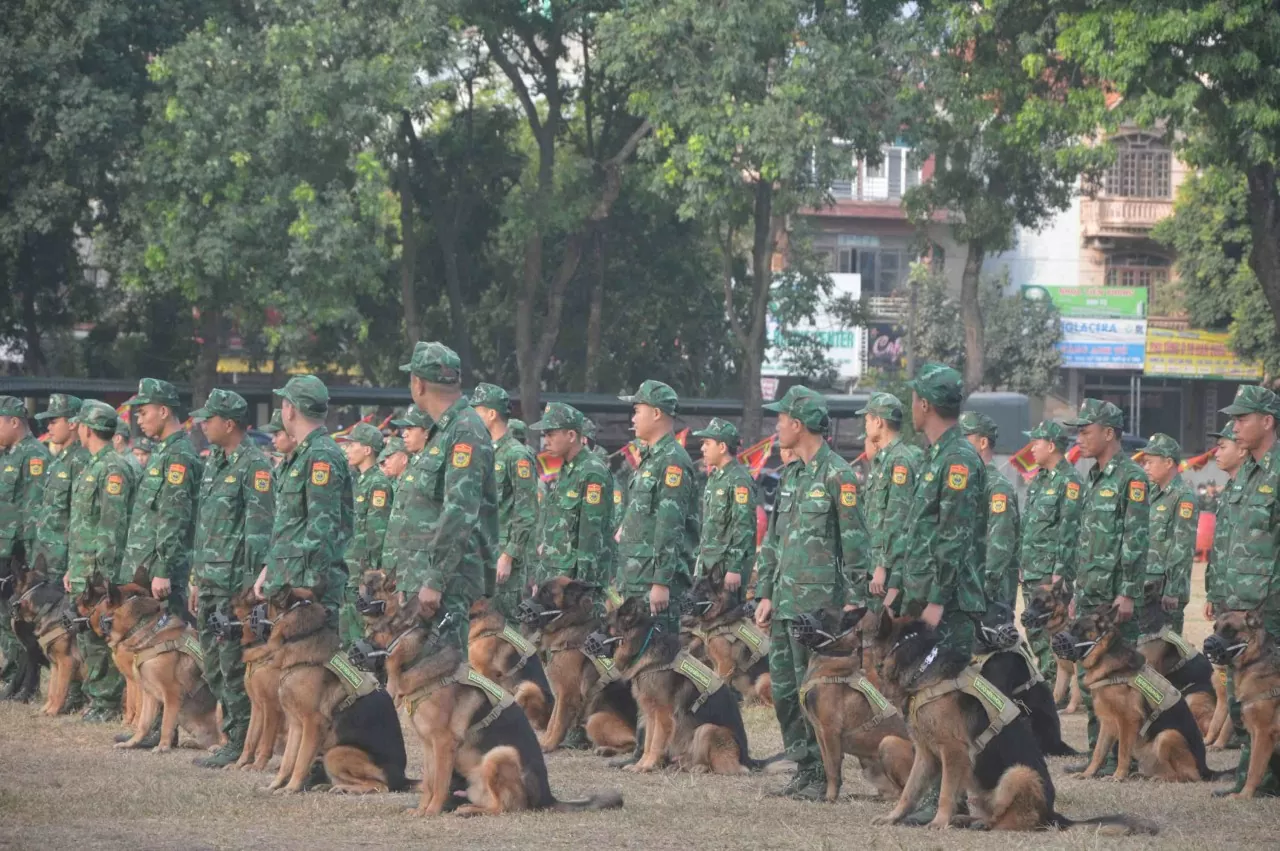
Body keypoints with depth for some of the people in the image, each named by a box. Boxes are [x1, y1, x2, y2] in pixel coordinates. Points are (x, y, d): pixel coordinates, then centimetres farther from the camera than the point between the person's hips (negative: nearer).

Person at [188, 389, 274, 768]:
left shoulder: (254, 465, -11)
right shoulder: (214, 463, 17)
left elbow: (260, 528, -17)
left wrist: (252, 584, -21)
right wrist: (197, 580, 21)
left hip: (236, 584, -9)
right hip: (210, 581, 9)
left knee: (234, 666, -7)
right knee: (214, 667, 11)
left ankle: (241, 744, -3)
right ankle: (233, 738, 17)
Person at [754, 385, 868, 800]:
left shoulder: (837, 475, -9)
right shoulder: (790, 475, 17)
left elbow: (855, 542, -12)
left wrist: (853, 599, -15)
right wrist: (765, 592, 15)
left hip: (819, 604, -9)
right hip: (785, 602, 9)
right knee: (783, 688, 10)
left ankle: (825, 776, -2)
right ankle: (804, 768, 17)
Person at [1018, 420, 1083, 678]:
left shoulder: (1069, 481, -11)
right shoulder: (1039, 479, 17)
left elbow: (1069, 530, -16)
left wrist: (1059, 572, -21)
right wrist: (1021, 562, 18)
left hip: (1052, 572, -9)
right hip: (1031, 570, 9)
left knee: (1050, 630, -9)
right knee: (1034, 631, 11)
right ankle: (1047, 676, 17)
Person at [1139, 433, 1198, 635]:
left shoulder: (1183, 497, -11)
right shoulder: (1153, 495, 16)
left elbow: (1184, 548, -16)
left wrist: (1172, 591, -20)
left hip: (1167, 589, -8)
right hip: (1147, 588, 8)